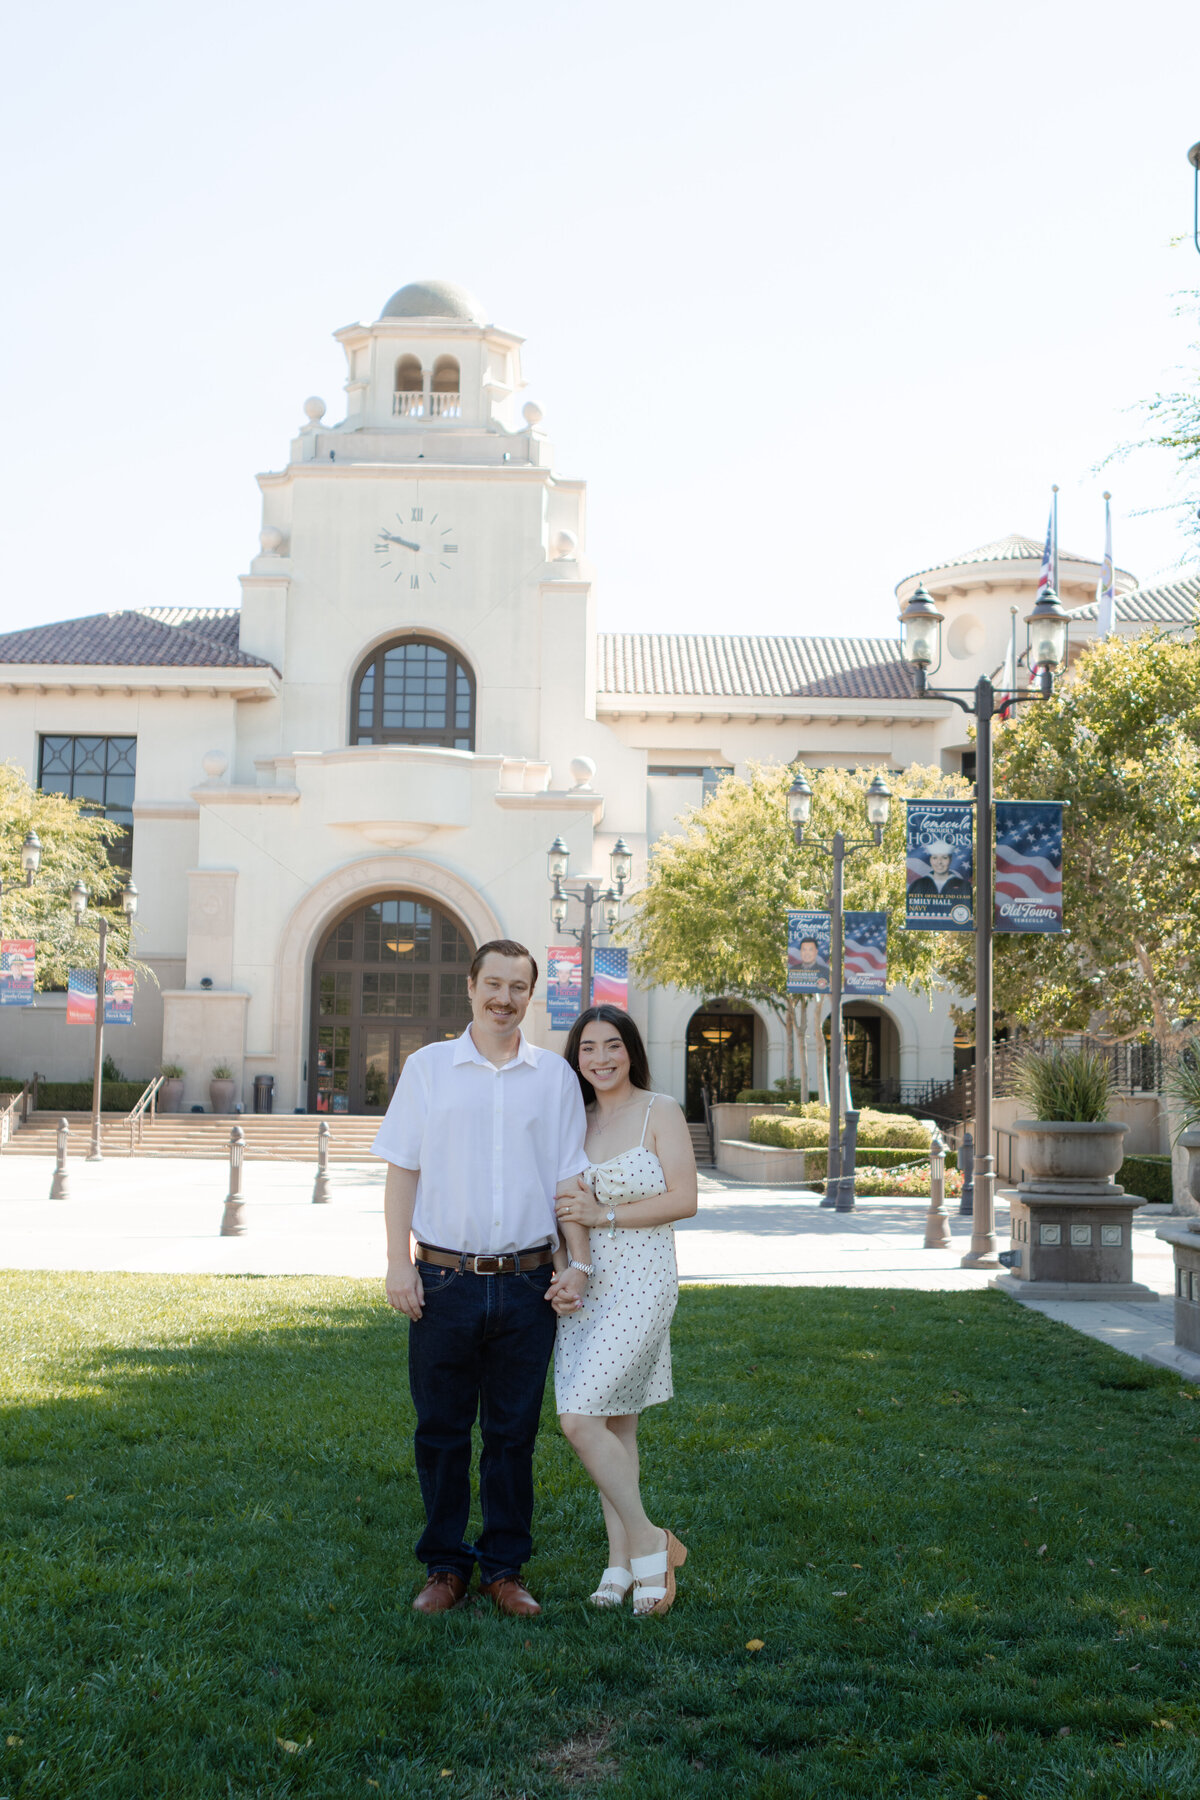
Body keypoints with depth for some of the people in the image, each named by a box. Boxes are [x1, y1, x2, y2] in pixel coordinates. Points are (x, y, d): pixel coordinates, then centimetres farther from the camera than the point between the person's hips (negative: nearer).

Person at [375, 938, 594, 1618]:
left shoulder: (555, 1075, 7)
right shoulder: (427, 1068, 4)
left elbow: (569, 1177, 8)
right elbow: (402, 1172, 4)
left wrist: (577, 1263, -1)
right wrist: (399, 1265, -3)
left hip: (527, 1282, 1)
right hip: (445, 1280, 0)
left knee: (513, 1432, 7)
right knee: (442, 1430, 6)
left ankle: (506, 1568, 20)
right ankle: (445, 1568, 20)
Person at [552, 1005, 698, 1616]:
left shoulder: (659, 1111, -3)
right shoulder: (576, 1120, 12)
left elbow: (684, 1199, -10)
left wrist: (604, 1215, -14)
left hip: (640, 1285, -5)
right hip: (583, 1289, 5)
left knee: (580, 1419, -14)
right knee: (614, 1427, 9)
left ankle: (648, 1542, 1)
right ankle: (622, 1560, 17)